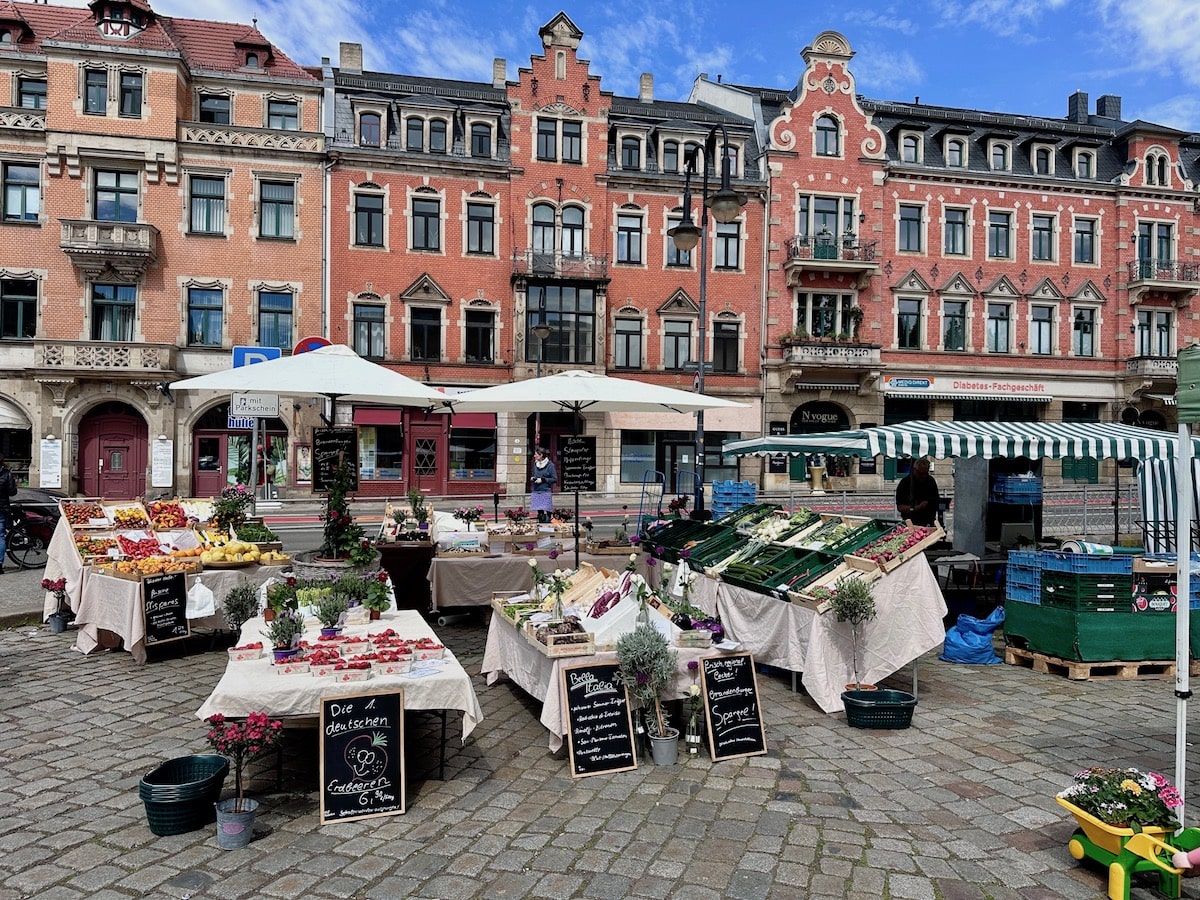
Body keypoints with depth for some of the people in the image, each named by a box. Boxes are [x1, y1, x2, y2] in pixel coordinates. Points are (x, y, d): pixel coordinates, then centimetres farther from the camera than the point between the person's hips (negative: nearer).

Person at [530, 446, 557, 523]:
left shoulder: (550, 465, -6)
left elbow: (555, 479, -6)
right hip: (536, 492, 5)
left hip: (546, 492, -5)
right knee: (539, 512, 7)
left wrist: (542, 480, -13)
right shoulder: (535, 464, 11)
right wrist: (532, 478, 3)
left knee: (547, 512, -8)